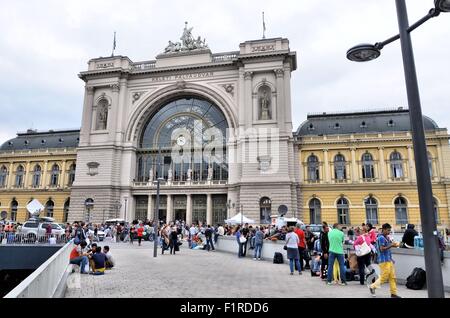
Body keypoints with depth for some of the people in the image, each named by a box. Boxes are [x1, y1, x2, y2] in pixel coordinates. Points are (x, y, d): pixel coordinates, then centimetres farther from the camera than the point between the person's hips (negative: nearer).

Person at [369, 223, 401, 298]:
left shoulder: (387, 237, 14)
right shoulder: (381, 238, -14)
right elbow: (382, 249, -20)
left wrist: (393, 245, 6)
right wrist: (391, 245, -17)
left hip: (389, 260, 9)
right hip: (384, 260, -9)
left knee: (392, 277, 8)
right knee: (384, 277, -4)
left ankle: (393, 293, 13)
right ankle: (372, 286, 11)